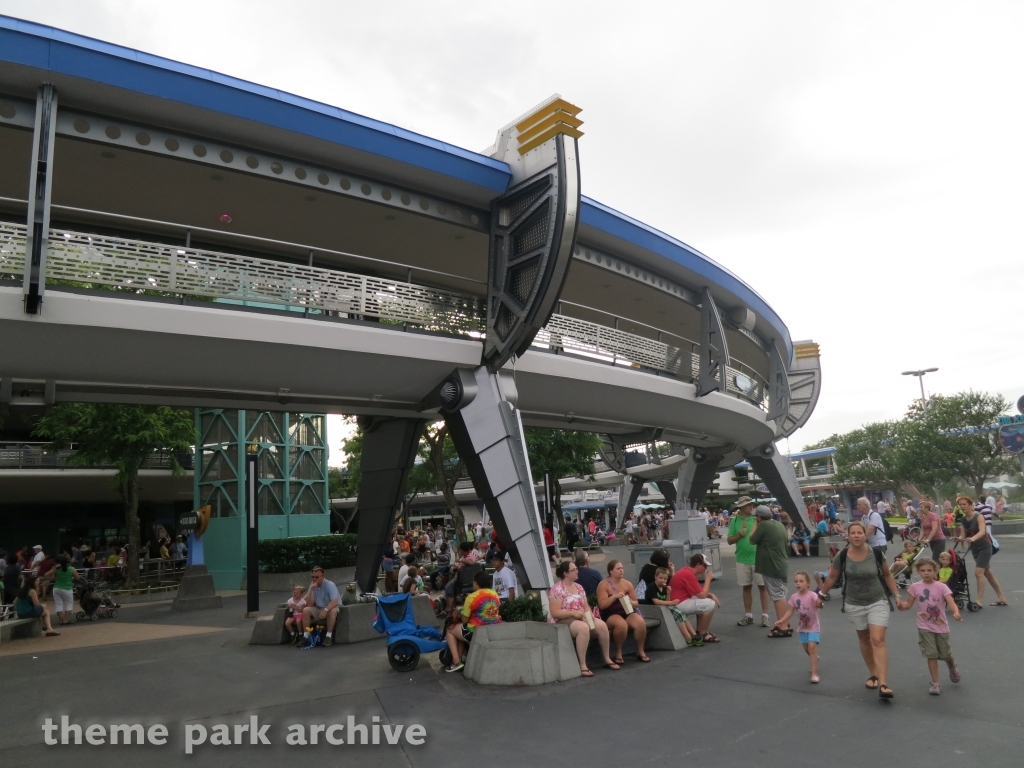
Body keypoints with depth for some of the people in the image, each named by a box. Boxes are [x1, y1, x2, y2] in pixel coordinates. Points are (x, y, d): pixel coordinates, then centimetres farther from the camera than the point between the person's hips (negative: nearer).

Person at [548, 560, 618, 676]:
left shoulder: (579, 587, 12)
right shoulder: (557, 590, -11)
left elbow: (586, 606, 15)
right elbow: (555, 613, -16)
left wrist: (590, 614, -8)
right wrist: (573, 613, -24)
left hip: (581, 618, 7)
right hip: (564, 621, -7)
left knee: (602, 625, -18)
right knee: (583, 628, -37)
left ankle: (607, 659, -2)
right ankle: (582, 665, -31)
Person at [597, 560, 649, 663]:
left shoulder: (627, 584, 9)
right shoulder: (603, 585, -5)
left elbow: (636, 602, 14)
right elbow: (602, 605, -12)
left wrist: (632, 603, -10)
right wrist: (614, 596, -24)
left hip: (627, 612, 5)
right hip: (611, 615, -5)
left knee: (641, 622, -26)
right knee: (621, 624, -37)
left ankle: (640, 651, -6)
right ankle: (618, 653, -14)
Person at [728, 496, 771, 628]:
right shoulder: (735, 521, 1)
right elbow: (729, 541, 4)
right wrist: (739, 535, -12)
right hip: (743, 560, 1)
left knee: (762, 586, 3)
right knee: (746, 587, 11)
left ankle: (765, 616, 13)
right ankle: (748, 616, 21)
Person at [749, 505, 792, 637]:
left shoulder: (764, 525, -16)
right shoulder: (779, 524, 11)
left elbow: (752, 540, -7)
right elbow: (786, 539, 23)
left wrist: (755, 524, 0)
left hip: (772, 566, -9)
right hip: (781, 564, 9)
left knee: (778, 596, -7)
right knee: (780, 594, 16)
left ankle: (784, 627, -6)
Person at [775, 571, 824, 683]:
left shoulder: (812, 595, -22)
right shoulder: (794, 597, -7)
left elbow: (819, 603, -41)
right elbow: (791, 611, 1)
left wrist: (819, 604, -65)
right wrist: (782, 620, -10)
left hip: (813, 626, -5)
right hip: (802, 627, 5)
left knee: (811, 647, -18)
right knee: (806, 649, 15)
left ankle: (814, 673, -13)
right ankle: (815, 659, 48)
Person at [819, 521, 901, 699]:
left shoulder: (876, 554, -14)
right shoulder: (842, 557, -13)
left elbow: (887, 575, 3)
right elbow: (832, 578, 2)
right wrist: (822, 595, 8)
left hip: (878, 602, -2)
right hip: (854, 605, 2)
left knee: (878, 640, -12)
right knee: (864, 640, 15)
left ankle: (883, 684, -15)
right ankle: (873, 675, 33)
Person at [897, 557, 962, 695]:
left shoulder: (941, 587, -12)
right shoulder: (915, 587, -6)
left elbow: (951, 602, -24)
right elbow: (909, 604, 1)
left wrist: (956, 612, -45)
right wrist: (901, 605, -21)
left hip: (941, 626, 0)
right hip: (925, 627, 0)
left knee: (946, 654, 16)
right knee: (931, 655, -3)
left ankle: (953, 669, 50)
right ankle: (935, 684, 8)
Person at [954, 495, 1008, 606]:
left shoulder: (978, 517, -16)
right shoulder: (963, 520, 3)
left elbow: (982, 531, -32)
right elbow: (963, 536, 0)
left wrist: (972, 538, -50)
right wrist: (959, 538, -24)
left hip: (985, 547, -7)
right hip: (974, 549, 8)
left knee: (978, 572, -17)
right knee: (987, 573, 15)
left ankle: (980, 600, -13)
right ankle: (1001, 598, 27)